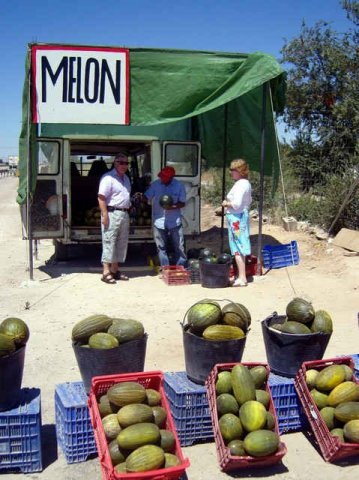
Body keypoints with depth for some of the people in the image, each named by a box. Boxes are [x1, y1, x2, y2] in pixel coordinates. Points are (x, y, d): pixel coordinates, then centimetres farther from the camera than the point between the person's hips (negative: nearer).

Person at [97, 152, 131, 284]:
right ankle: (106, 272, -5)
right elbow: (101, 198, -16)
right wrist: (105, 215, -22)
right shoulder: (108, 177, -10)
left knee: (121, 243, 11)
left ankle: (115, 270, 20)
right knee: (109, 242, -8)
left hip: (124, 213, 9)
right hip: (112, 213, -9)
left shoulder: (126, 178, 18)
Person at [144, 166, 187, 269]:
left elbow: (182, 203, -1)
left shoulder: (179, 186, -4)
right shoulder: (155, 184, -1)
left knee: (179, 247, 4)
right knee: (161, 248, 7)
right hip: (159, 222, 1)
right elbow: (146, 198, -2)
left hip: (175, 222, -1)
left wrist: (172, 206, -19)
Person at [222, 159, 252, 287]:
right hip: (243, 215, 10)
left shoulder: (240, 185, -18)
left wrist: (226, 203, -9)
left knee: (238, 248, -5)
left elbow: (237, 204, -25)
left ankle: (242, 278, -1)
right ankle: (241, 275, 23)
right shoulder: (246, 183, 13)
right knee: (240, 248, 15)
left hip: (236, 217, -10)